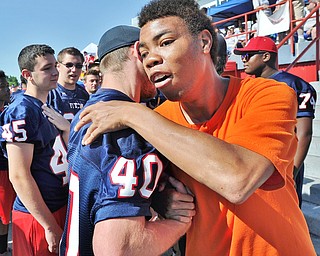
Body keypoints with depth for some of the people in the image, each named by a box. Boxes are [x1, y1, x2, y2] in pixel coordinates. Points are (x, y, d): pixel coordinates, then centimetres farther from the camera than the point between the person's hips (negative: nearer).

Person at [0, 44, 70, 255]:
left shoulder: (47, 109, 10)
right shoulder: (21, 112, -17)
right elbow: (19, 176, -21)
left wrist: (67, 129, -5)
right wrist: (50, 226, -18)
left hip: (61, 206, 9)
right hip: (38, 217, -8)